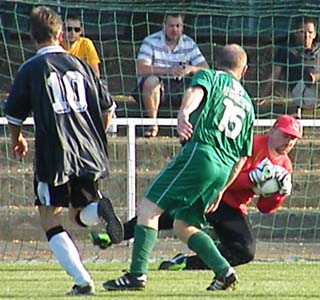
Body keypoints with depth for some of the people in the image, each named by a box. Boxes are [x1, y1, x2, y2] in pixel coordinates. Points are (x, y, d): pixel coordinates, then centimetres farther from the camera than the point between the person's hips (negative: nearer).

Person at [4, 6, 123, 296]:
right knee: (80, 214, 20)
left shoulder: (31, 69, -1)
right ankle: (99, 208, -16)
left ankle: (82, 280, -11)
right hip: (90, 155, 4)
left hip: (53, 156, -4)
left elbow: (13, 115, 6)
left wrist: (17, 140, 28)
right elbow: (108, 108, 13)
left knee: (51, 222, 5)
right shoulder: (80, 65, 11)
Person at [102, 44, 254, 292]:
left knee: (149, 208, -7)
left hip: (199, 153, -7)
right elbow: (242, 156, 27)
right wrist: (220, 190, 34)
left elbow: (196, 91, -15)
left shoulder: (210, 76, 12)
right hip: (224, 169, 7)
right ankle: (224, 271, 5)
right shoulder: (247, 103, 29)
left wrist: (184, 113, -36)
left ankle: (138, 274, -18)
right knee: (184, 225, 17)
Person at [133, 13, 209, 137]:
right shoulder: (151, 42, -7)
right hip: (157, 88, -3)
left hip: (180, 87, 3)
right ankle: (152, 124, -22)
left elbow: (205, 70, -1)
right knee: (151, 80, -37)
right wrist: (168, 71, -33)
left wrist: (191, 69, -25)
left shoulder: (189, 43, 6)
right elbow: (141, 70, -21)